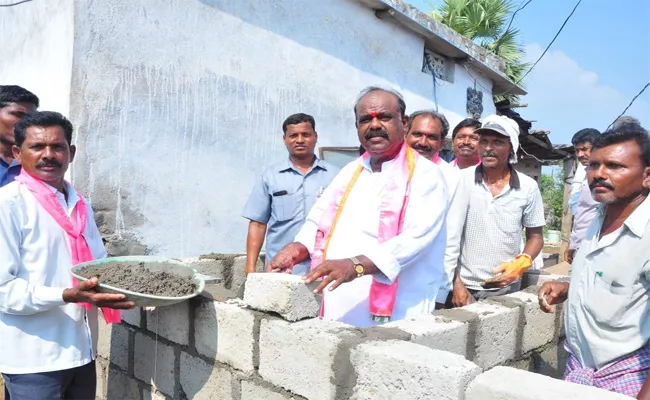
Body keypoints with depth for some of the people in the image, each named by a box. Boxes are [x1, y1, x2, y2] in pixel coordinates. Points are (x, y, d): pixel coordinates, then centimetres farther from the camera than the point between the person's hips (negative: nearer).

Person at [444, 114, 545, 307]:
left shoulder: (528, 187, -4)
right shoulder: (464, 180, -9)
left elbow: (535, 236, 7)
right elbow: (450, 235, -10)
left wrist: (520, 265, -11)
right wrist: (456, 283, -12)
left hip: (505, 287, 1)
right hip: (465, 285, -1)